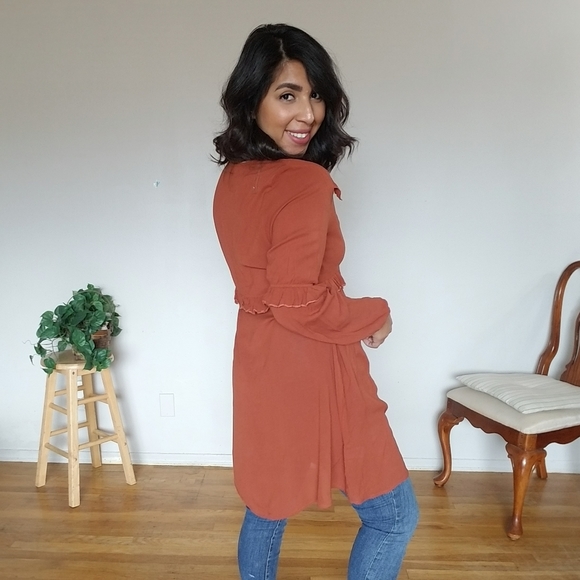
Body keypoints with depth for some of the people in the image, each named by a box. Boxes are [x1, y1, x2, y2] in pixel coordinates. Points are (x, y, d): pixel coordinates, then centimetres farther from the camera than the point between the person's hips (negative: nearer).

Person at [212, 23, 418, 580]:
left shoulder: (233, 179, 6)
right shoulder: (306, 182, -21)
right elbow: (299, 303, -25)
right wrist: (375, 314, -9)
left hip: (261, 362, 9)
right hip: (309, 369, -8)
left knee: (268, 503, 26)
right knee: (394, 515, 11)